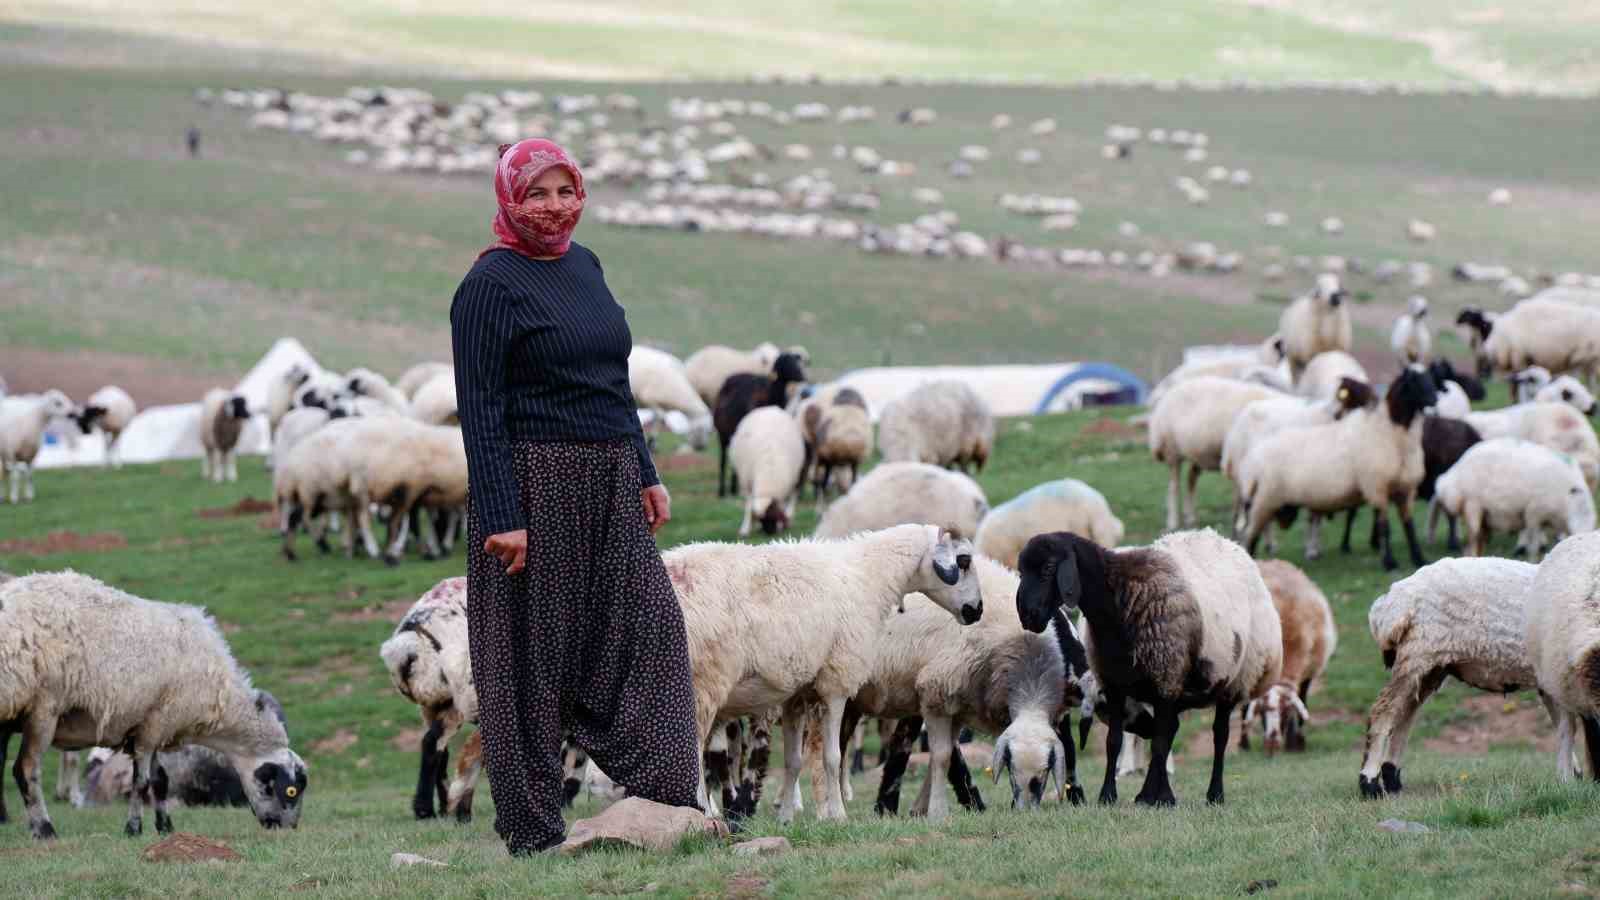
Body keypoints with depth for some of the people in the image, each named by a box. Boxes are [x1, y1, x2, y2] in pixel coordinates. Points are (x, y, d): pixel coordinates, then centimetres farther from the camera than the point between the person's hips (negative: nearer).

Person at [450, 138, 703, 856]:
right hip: (535, 489, -8)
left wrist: (644, 474, 17)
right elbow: (480, 411, -14)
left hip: (608, 491, 8)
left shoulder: (583, 265, 13)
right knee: (533, 654, -1)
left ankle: (664, 799, 8)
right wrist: (501, 518, -20)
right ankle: (533, 830, 6)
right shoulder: (490, 285, -10)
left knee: (648, 631, 4)